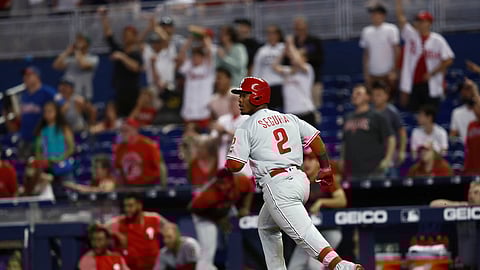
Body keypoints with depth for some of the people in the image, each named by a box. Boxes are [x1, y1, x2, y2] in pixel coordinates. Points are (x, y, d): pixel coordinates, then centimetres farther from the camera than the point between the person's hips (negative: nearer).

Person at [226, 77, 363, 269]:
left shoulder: (246, 128, -1)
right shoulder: (288, 118, 17)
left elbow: (234, 165, -7)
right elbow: (315, 138, 11)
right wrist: (325, 167, 20)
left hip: (277, 186, -8)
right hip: (299, 180, 8)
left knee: (302, 233, -18)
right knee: (266, 226, 28)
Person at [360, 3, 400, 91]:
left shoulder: (391, 29, -5)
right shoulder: (366, 31, 8)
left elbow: (396, 51, -6)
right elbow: (366, 54, 13)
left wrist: (393, 71, -11)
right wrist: (366, 73, 8)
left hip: (387, 73, -4)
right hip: (373, 74, 4)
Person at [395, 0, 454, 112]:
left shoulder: (438, 40, -3)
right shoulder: (411, 35, 4)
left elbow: (448, 60, -5)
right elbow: (401, 18, -1)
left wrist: (432, 73, -8)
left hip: (431, 85, -2)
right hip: (412, 85, 2)